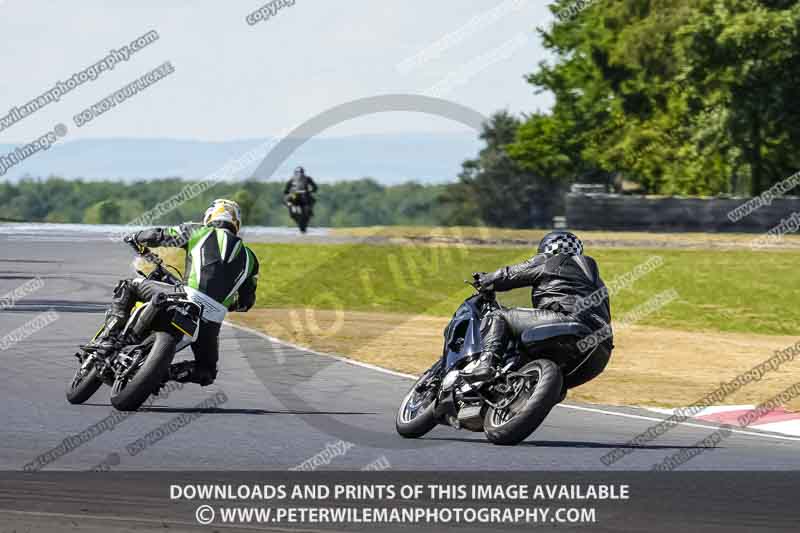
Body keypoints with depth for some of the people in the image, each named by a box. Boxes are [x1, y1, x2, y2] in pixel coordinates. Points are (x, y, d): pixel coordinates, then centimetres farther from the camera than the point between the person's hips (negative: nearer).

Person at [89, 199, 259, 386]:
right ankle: (165, 372, -3)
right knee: (206, 372, 26)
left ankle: (110, 337, 1)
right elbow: (246, 302, 24)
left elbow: (156, 236, 11)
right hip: (212, 321, 3)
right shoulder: (249, 258, 21)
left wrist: (135, 238, 33)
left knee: (128, 286, 19)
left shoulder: (198, 232, 12)